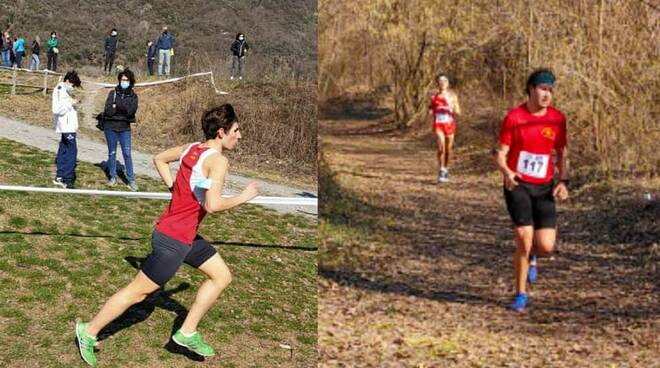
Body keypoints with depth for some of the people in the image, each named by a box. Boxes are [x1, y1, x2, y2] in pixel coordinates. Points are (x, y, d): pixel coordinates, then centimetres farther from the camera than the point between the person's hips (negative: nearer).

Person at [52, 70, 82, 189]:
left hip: (68, 126, 10)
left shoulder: (64, 91, 16)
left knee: (64, 151, 12)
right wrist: (71, 103, -17)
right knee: (72, 151, -11)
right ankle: (68, 179, -11)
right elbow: (57, 109, -23)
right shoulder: (60, 91, -13)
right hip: (66, 127, -10)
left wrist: (74, 105, 6)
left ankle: (59, 177, 17)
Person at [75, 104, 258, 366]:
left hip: (186, 236, 9)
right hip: (173, 240, -9)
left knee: (222, 276, 14)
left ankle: (187, 333, 20)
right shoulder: (218, 161, -21)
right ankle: (89, 332, 18)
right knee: (139, 291, 4)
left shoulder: (191, 148, 4)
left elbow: (159, 159, 19)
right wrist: (243, 197, -17)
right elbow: (212, 205, -31)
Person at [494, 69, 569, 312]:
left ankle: (531, 256, 32)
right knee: (524, 241, -10)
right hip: (517, 186, -2)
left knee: (546, 246, -7)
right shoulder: (514, 117, -6)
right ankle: (521, 294, 10)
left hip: (544, 188, 2)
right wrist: (507, 173, -24)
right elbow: (500, 153, -3)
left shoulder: (557, 119, 2)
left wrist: (563, 182, -4)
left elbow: (562, 154, 11)